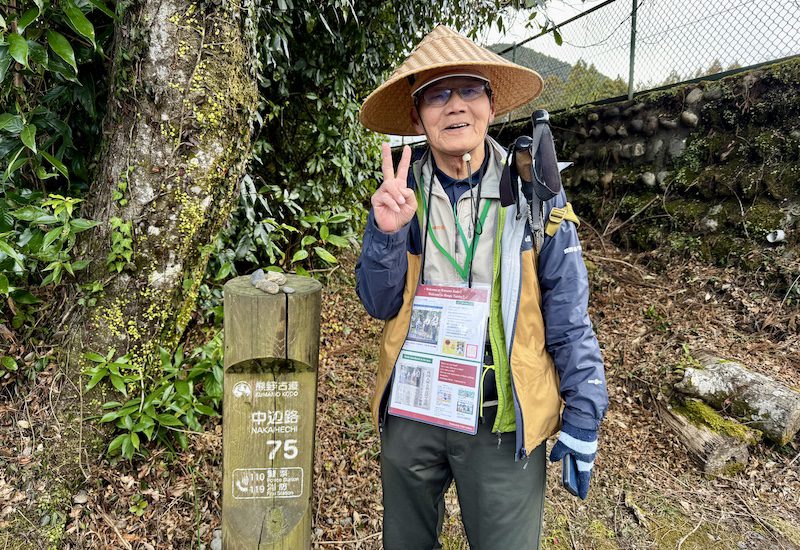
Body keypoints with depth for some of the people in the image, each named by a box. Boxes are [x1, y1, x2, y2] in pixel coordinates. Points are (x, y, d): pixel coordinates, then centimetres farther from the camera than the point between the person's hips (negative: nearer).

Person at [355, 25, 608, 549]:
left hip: (504, 423, -2)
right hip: (410, 414, 3)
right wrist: (386, 231, -22)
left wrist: (583, 418, -6)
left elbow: (567, 315, -6)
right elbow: (380, 304, -5)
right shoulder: (402, 191, -4)